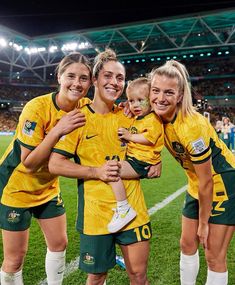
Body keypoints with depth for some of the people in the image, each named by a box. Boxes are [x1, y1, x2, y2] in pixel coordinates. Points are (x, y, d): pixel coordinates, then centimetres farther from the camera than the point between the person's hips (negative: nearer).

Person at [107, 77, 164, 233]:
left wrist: (129, 136, -15)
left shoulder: (153, 119, -10)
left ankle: (124, 209, -20)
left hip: (142, 162, -11)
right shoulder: (136, 119, 19)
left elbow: (149, 138, -23)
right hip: (134, 159, 11)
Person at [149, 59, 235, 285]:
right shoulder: (158, 116, -12)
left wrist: (203, 223, -10)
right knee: (187, 244, 15)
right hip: (197, 186, 7)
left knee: (214, 256, 2)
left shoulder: (191, 126, -31)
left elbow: (206, 182, -22)